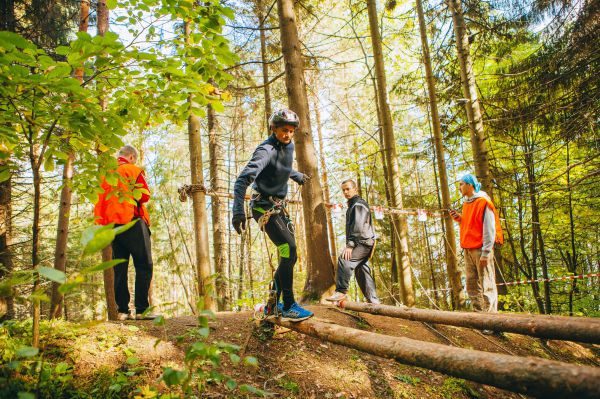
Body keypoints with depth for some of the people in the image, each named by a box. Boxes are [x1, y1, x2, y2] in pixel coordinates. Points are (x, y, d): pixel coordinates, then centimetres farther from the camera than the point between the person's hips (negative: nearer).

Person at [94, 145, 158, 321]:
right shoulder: (134, 170, 0)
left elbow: (99, 203, 18)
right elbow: (145, 195, -6)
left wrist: (101, 226, 21)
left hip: (113, 225, 7)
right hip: (133, 223, -7)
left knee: (120, 269, 7)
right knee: (144, 266, -5)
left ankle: (122, 310, 7)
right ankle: (141, 310, -11)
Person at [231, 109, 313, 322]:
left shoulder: (288, 146, 7)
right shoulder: (266, 150, -20)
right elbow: (243, 178, -32)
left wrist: (296, 175, 44)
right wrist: (238, 210, -42)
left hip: (279, 206, 9)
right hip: (264, 207, -9)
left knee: (289, 255, 6)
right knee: (289, 250, -20)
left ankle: (273, 304, 17)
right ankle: (289, 306, -10)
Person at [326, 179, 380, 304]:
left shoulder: (359, 204, -9)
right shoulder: (352, 205, 23)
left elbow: (358, 226, -21)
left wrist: (350, 244, -26)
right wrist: (351, 244, 18)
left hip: (363, 242, -11)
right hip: (361, 243, 11)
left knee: (344, 259, -28)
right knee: (361, 270, 11)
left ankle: (341, 291, -29)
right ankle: (372, 300, 17)